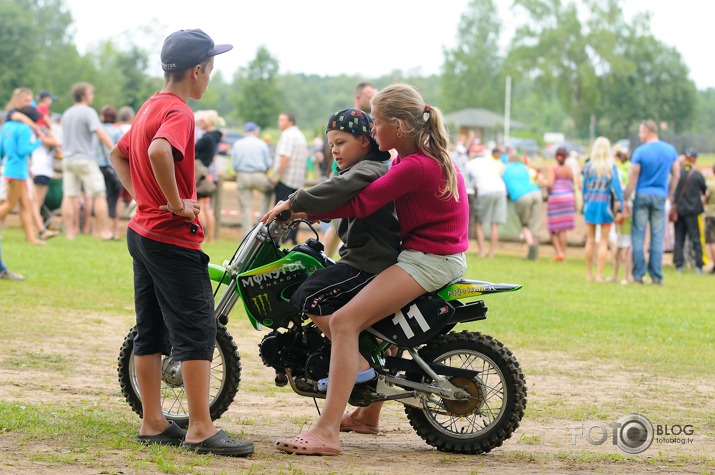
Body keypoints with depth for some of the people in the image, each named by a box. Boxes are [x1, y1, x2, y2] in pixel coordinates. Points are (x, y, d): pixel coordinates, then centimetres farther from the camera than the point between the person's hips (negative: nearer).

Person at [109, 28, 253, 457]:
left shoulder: (150, 107, 13)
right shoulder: (179, 113, -16)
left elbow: (119, 155, 25)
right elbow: (159, 152, -36)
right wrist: (176, 203, -25)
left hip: (143, 232, 10)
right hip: (174, 239, -10)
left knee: (151, 330, 11)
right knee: (197, 330, -8)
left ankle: (152, 423, 16)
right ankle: (201, 430, -10)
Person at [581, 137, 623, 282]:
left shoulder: (588, 166, -1)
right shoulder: (611, 167, -7)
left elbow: (584, 187, 6)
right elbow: (615, 187, -9)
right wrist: (619, 205, -4)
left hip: (591, 204, 2)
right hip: (606, 205, -2)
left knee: (590, 241, 11)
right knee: (603, 242, 4)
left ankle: (589, 274, 15)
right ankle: (599, 275, -1)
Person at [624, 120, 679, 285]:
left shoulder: (640, 152, -8)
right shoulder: (670, 150, 4)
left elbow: (633, 178, -7)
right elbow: (676, 175, 9)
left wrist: (625, 199, -1)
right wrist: (670, 195, 20)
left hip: (642, 195, -3)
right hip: (660, 197, 3)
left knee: (638, 235, 3)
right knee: (657, 236, 5)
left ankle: (638, 274, 1)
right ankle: (656, 276, 3)